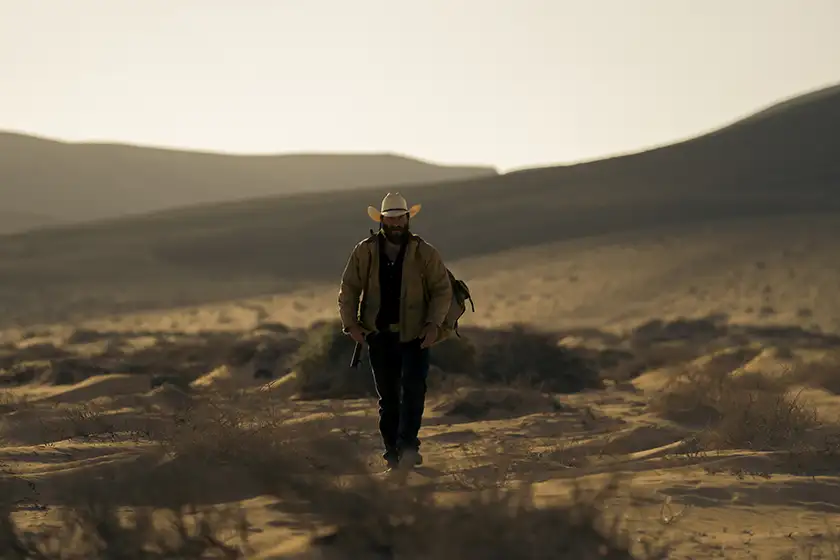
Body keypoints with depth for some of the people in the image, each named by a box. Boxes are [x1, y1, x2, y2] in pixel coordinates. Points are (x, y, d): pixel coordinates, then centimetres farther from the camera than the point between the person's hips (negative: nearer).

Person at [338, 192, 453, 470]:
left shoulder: (424, 253, -1)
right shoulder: (364, 252, 2)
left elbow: (442, 289, 0)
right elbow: (348, 289, 7)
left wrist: (434, 323, -13)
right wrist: (350, 323, -5)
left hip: (415, 335, -2)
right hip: (379, 334, 2)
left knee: (413, 389, -17)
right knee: (387, 395, 8)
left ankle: (407, 446, -14)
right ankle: (392, 451, 15)